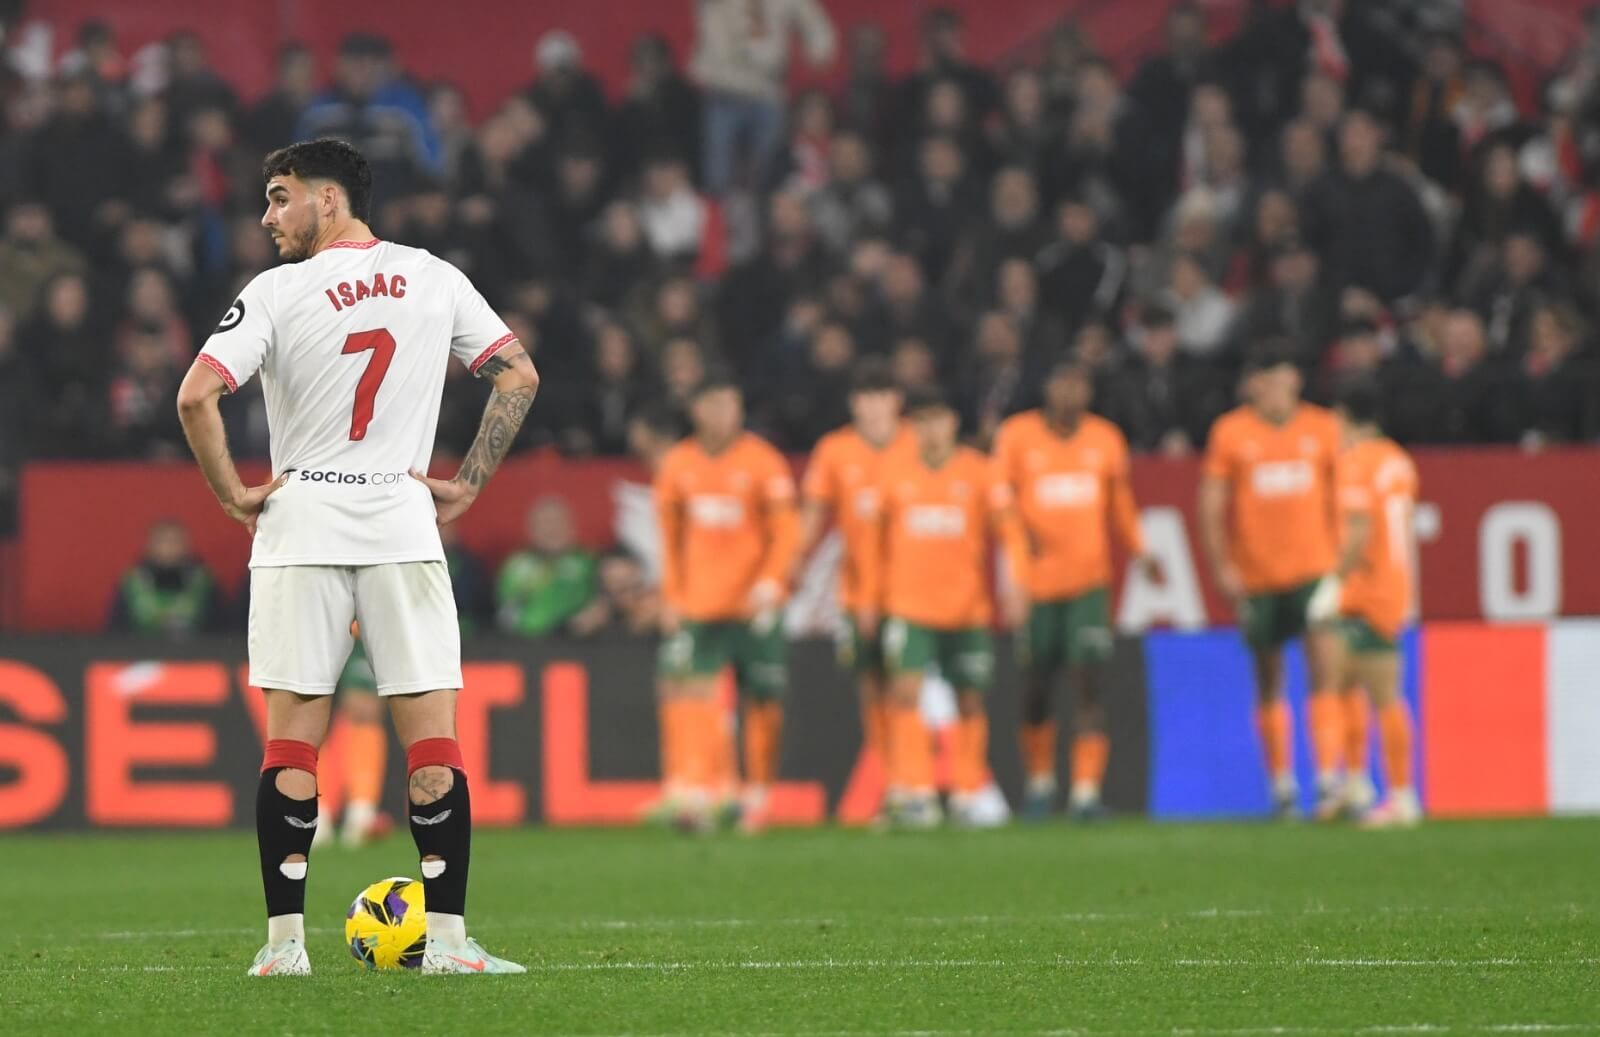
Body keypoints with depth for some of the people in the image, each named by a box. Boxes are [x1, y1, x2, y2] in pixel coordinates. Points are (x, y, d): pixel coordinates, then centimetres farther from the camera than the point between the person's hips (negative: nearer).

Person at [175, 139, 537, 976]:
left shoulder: (279, 291, -5)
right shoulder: (436, 280, 6)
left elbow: (195, 395, -13)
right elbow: (519, 378, 7)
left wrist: (232, 494, -2)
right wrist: (468, 486, 9)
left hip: (300, 529, -2)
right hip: (404, 524, 2)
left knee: (291, 740, 2)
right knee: (432, 738, 1)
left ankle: (284, 940, 0)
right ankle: (447, 939, -4)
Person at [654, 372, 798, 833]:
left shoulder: (762, 462, -4)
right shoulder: (677, 465, 6)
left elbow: (785, 530, -6)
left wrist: (770, 580, -20)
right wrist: (671, 597, 8)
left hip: (754, 604, -2)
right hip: (697, 604, 2)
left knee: (763, 701, 4)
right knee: (690, 696, -14)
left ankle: (757, 795, 19)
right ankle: (696, 794, -20)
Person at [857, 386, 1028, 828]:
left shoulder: (979, 472, -1)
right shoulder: (893, 472, 2)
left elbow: (1007, 530, -1)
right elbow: (874, 538, 10)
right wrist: (869, 598, 10)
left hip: (968, 606, 0)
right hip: (909, 605, 0)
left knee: (970, 701, 6)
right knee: (906, 689, -15)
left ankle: (968, 795, 18)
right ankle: (915, 794, -16)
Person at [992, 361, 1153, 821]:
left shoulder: (1105, 439, 7)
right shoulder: (1017, 436, -1)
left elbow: (1119, 501, 19)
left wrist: (1138, 551, 10)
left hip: (1089, 580, 1)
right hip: (1037, 583, -1)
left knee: (1089, 680, -12)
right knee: (1036, 687, 6)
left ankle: (1086, 791, -13)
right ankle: (1040, 781, 28)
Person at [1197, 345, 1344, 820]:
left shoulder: (1322, 428, 4)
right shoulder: (1230, 432, 0)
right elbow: (1211, 505, 2)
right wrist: (1221, 567, -6)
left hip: (1315, 569, 0)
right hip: (1256, 575, 0)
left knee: (1327, 667, -15)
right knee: (1269, 682, 9)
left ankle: (1329, 776, -16)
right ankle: (1281, 782, 21)